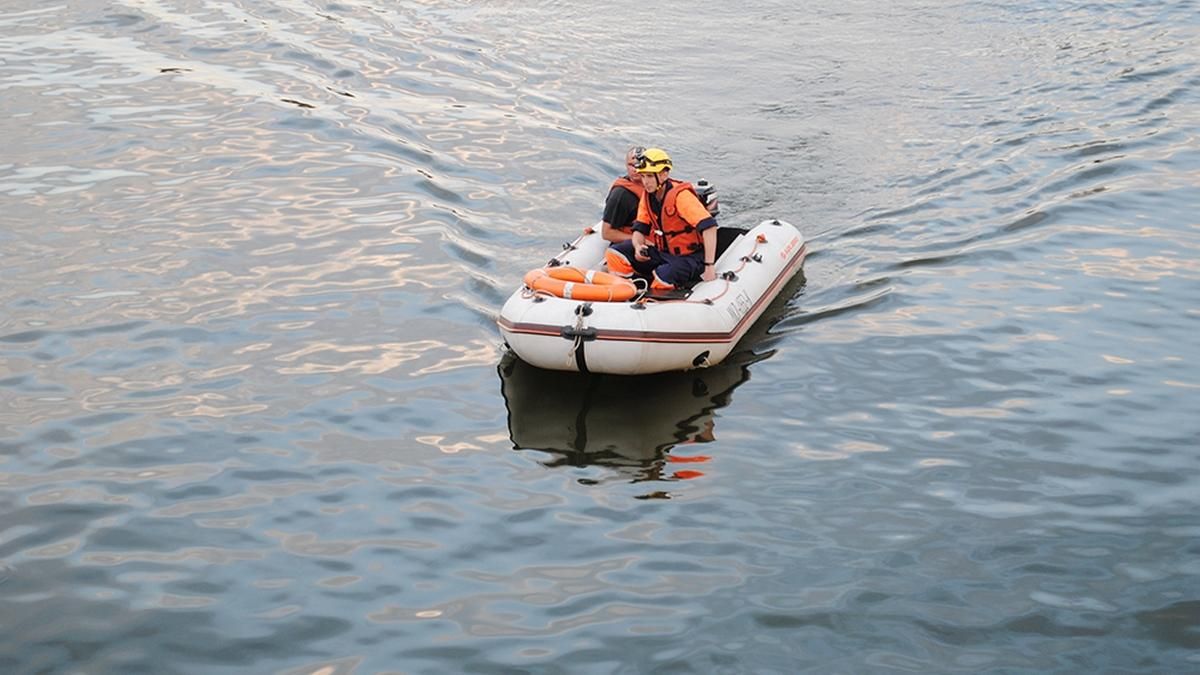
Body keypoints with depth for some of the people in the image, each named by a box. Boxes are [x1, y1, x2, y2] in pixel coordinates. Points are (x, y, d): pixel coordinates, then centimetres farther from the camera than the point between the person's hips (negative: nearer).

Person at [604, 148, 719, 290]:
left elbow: (709, 226, -30)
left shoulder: (680, 195, -22)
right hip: (661, 252, 7)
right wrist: (638, 246, -19)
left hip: (688, 257, -7)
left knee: (663, 279, -37)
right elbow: (640, 228, 6)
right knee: (615, 254, -7)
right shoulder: (648, 195, 1)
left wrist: (709, 267, -32)